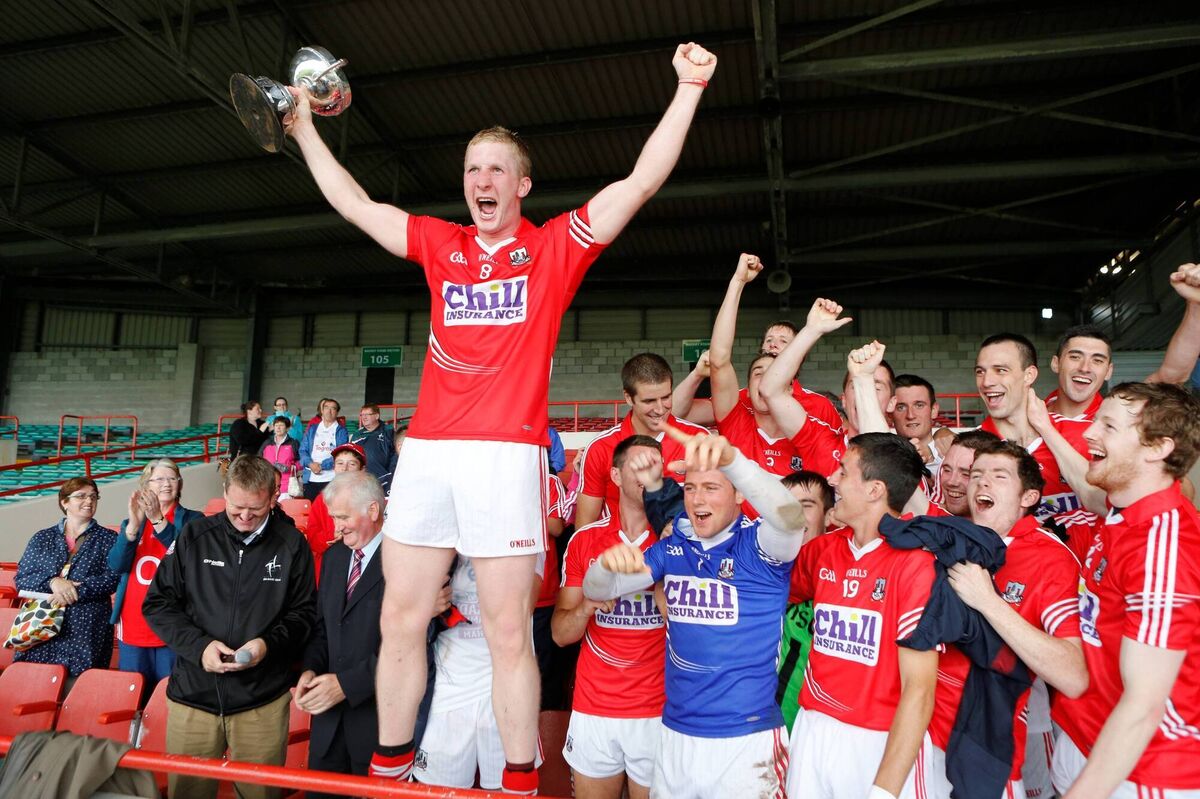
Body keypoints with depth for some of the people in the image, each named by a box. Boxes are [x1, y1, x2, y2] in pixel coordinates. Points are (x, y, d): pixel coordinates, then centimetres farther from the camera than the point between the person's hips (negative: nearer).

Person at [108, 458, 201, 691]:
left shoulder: (192, 520, 1)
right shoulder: (130, 523, 12)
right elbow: (116, 565, -4)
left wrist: (159, 520, -28)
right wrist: (134, 524, -19)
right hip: (132, 628, 4)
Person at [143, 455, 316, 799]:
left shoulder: (291, 544, -1)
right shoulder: (195, 537, 0)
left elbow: (304, 612, 4)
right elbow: (157, 603, 4)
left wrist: (270, 643, -14)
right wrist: (198, 644, -11)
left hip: (264, 702, -1)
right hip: (193, 694, 1)